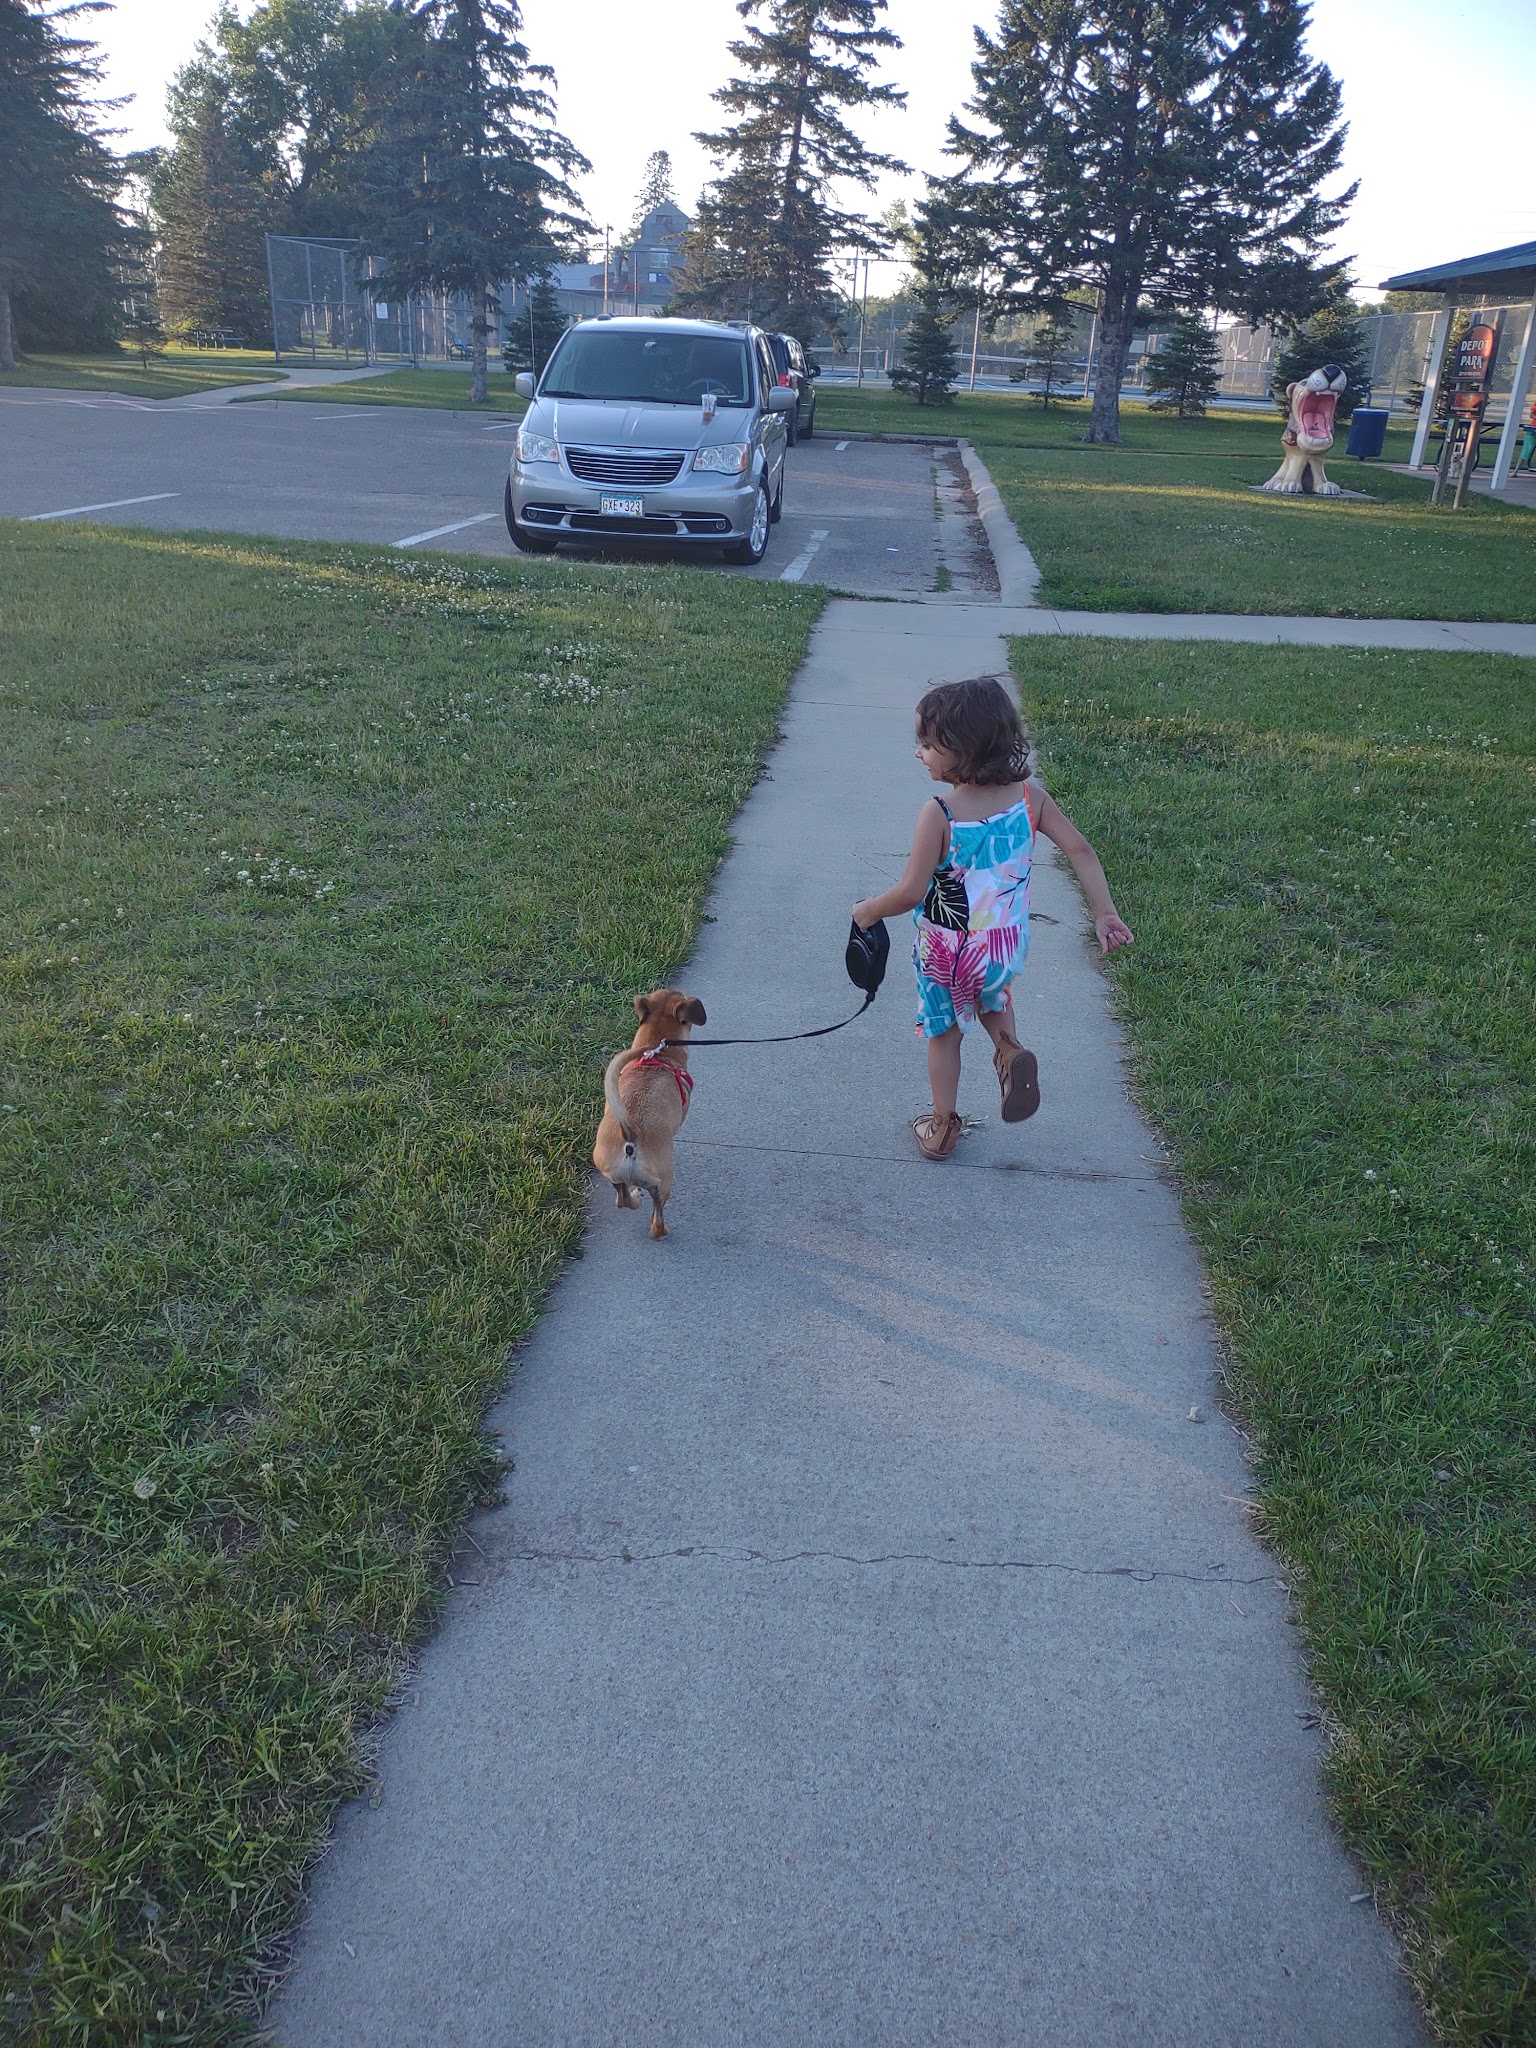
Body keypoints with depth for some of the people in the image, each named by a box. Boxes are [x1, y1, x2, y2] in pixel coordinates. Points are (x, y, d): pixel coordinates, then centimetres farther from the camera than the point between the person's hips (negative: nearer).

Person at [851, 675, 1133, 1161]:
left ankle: (942, 1128, 31)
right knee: (991, 993, 35)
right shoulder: (1029, 795, -11)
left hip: (949, 953, -4)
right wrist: (1104, 913, -5)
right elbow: (1081, 851, -12)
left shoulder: (938, 814, -25)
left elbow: (911, 892, -23)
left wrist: (868, 911, -6)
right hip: (1008, 943, 4)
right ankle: (1009, 1049, 8)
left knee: (943, 1033, 19)